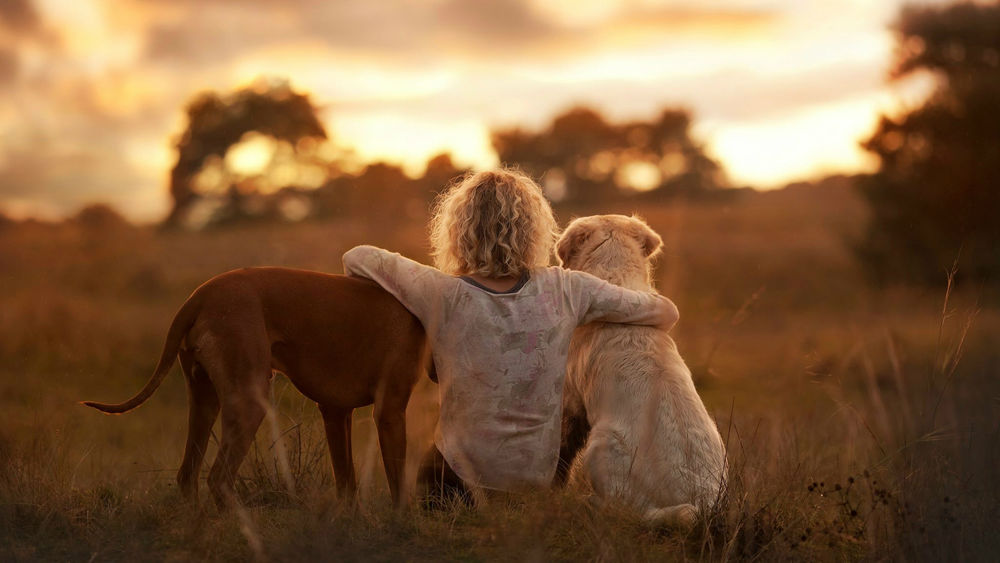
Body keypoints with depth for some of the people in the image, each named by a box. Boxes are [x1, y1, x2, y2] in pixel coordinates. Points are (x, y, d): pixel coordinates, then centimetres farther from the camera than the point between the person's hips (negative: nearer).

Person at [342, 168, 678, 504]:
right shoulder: (563, 291, -10)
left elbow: (355, 259, -2)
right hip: (539, 474, 0)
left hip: (461, 474, 0)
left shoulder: (443, 295, -16)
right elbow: (666, 314, 2)